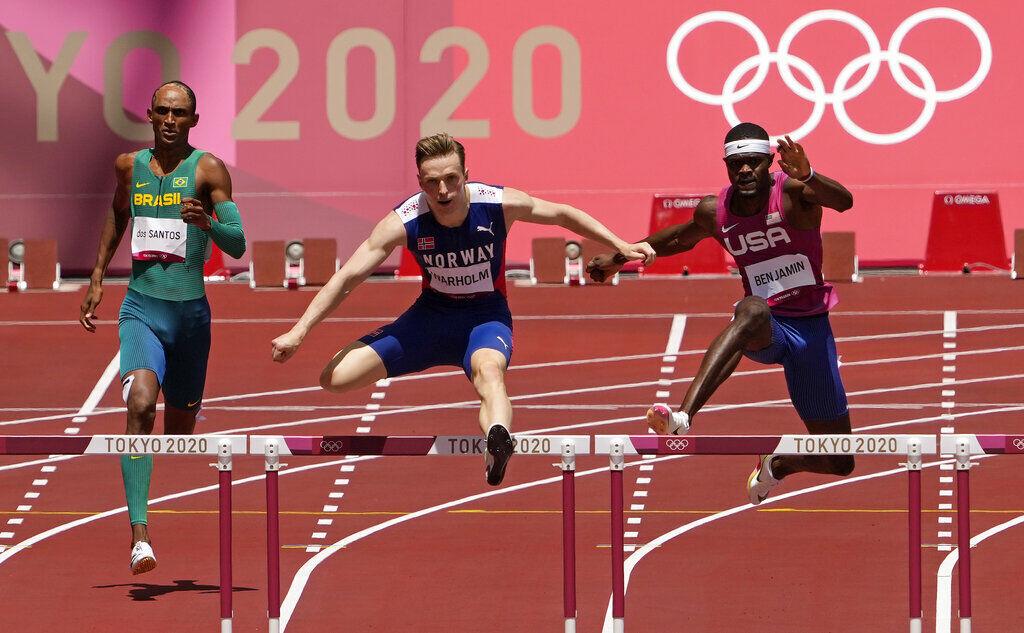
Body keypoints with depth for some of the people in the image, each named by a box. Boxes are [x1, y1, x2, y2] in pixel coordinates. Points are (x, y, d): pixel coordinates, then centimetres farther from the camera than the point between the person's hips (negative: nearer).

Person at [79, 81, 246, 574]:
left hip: (190, 312, 0)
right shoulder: (129, 166, 6)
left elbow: (238, 246, -11)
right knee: (139, 404, -24)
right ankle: (139, 533, -31)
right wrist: (97, 279, 25)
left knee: (179, 426, 12)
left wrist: (206, 222, -31)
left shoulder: (208, 170, -4)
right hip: (140, 309, 0)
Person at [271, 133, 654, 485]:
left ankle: (498, 439, -69)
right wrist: (299, 332, -20)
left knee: (488, 369, -41)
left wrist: (621, 246, 5)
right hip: (431, 316, 3)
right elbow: (346, 278, -15)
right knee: (335, 379, -11)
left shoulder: (500, 204, -17)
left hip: (486, 315, -2)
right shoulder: (404, 222, -19)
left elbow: (562, 214, 1)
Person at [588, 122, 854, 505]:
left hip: (811, 330, 0)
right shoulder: (715, 213, -2)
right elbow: (682, 238, 22)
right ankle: (683, 419, -58)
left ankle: (776, 465, 36)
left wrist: (806, 177, -55)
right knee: (752, 309, -42)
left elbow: (844, 201, -35)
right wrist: (620, 258, 27)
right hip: (766, 330, 0)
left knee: (840, 464, 2)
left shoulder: (792, 191, -14)